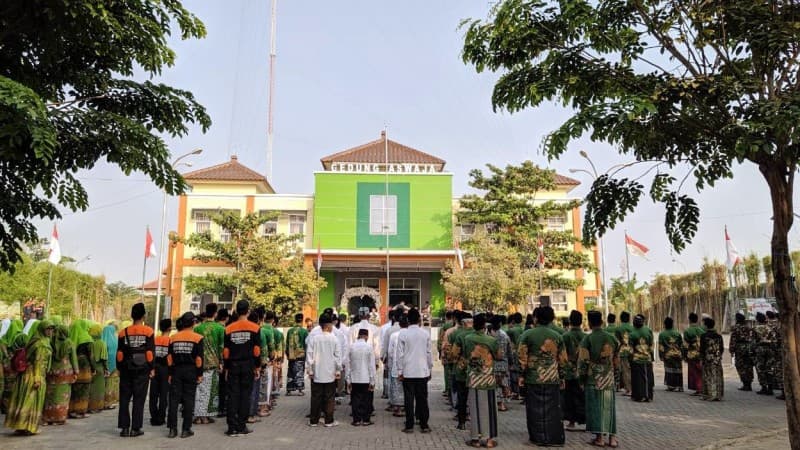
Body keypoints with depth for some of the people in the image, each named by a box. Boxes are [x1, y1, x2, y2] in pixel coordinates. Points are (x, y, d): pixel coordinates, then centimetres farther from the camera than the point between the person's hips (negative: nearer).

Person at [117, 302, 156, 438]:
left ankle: (125, 427, 8)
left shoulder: (123, 332, 2)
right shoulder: (148, 331, -5)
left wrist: (119, 368, 13)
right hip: (142, 370, -2)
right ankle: (135, 428, 4)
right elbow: (151, 352, -6)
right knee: (139, 400, 3)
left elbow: (119, 353, 4)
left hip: (126, 370, 2)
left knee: (124, 399, 9)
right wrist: (152, 368, 1)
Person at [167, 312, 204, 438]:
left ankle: (172, 429, 8)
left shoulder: (173, 338, 4)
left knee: (174, 399, 7)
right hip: (191, 371, -3)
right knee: (188, 400, 3)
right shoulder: (197, 338, -5)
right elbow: (199, 358, -7)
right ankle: (186, 429, 5)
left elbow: (169, 358, 4)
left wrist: (170, 374, 10)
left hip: (177, 371, 3)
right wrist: (200, 374, -1)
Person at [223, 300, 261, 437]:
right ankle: (241, 427, 8)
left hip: (233, 365, 2)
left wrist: (226, 368, 11)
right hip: (248, 365, -1)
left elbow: (226, 351, 4)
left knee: (232, 396, 5)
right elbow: (257, 350, -4)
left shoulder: (229, 329, 1)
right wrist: (257, 367, 3)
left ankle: (232, 428, 6)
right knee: (245, 395, 5)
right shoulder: (254, 328, -4)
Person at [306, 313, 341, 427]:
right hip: (330, 374, -1)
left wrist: (310, 370, 6)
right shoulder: (334, 339, -8)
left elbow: (309, 355, -2)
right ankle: (329, 421, 10)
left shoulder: (315, 338, -4)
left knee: (316, 397, 9)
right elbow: (337, 356, -5)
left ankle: (314, 420, 14)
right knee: (329, 398, 7)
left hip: (317, 374, 2)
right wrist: (338, 370, 5)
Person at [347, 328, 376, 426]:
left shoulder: (352, 347, -1)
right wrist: (372, 381, -1)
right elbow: (371, 365, -7)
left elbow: (348, 364, 2)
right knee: (366, 400, 7)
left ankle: (356, 420, 11)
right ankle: (365, 420, 11)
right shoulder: (369, 347, -8)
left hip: (354, 379, 2)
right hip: (366, 379, -2)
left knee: (355, 399, 9)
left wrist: (348, 380, 9)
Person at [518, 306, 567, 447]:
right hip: (552, 379, 3)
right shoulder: (557, 335, 4)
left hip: (533, 378, -2)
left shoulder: (527, 334, -6)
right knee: (552, 409, 10)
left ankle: (538, 437, 12)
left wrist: (522, 375, 1)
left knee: (536, 409, 7)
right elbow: (562, 359, 7)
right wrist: (562, 377, 16)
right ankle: (555, 437, 15)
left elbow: (522, 356, -7)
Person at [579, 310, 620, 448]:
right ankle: (612, 438, 10)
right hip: (609, 379, 4)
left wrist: (582, 379, 0)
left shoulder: (587, 339, -9)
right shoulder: (612, 338, 3)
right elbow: (617, 360, 10)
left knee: (595, 407, 2)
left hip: (593, 379, -3)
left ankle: (599, 438, 3)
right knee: (609, 407, 9)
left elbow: (583, 361, -10)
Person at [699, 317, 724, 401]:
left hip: (708, 359, -5)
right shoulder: (718, 336, 5)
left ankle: (710, 395, 1)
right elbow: (722, 348, 9)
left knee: (709, 377, 1)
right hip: (718, 359, 5)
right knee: (718, 377, 9)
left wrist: (701, 359, -2)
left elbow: (702, 349, -10)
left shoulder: (704, 336, -10)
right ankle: (718, 395, 13)